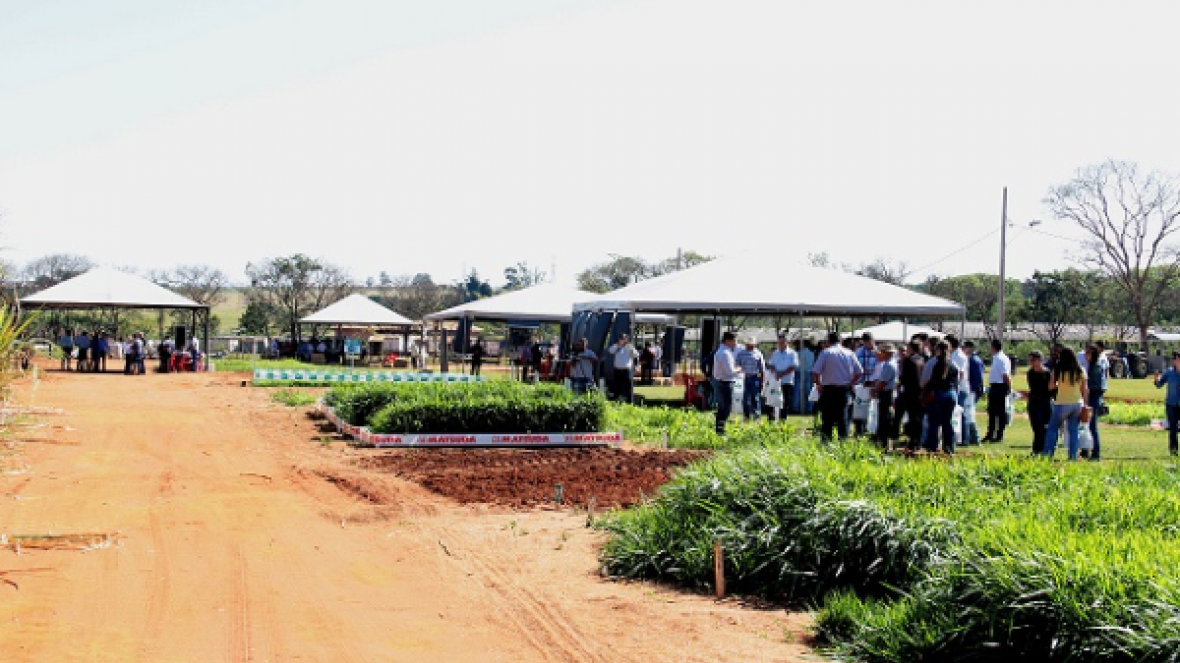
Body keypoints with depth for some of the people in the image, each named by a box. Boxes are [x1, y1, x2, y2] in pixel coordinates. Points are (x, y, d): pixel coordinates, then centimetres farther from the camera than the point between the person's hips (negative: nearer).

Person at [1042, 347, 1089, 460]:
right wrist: (1084, 404, 12)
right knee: (1073, 430, 9)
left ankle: (1047, 453, 5)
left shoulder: (1058, 370, -8)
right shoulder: (1080, 371, 1)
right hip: (1077, 403, 3)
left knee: (1053, 429, 9)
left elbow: (1051, 386, -2)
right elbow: (1085, 389, 4)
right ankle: (1073, 456, 6)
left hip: (1062, 404, -3)